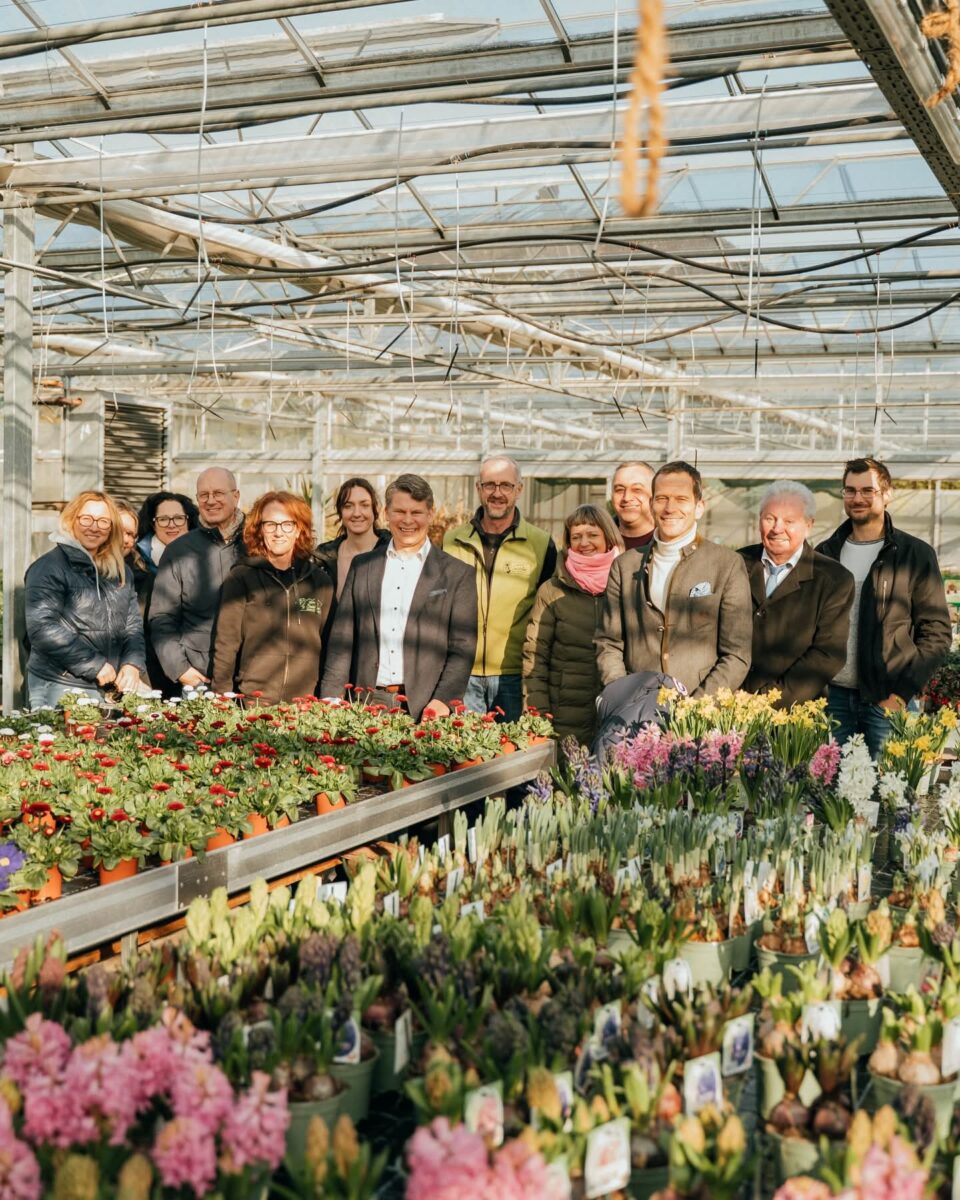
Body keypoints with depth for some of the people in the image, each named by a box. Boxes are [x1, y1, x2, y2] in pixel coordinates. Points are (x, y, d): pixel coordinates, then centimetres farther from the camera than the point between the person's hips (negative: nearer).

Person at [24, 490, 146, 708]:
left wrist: (132, 664, -7)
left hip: (109, 687, 6)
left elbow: (132, 624, 13)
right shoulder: (50, 567, -7)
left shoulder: (121, 571, 13)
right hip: (58, 687, -6)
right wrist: (94, 665, -17)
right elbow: (42, 627, -17)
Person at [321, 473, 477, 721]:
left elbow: (462, 649, 1)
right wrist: (331, 701, 1)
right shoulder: (361, 566, 13)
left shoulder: (458, 575, 5)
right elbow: (341, 638, 10)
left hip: (424, 708, -2)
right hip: (367, 703, 2)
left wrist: (443, 701, -13)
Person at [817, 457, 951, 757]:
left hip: (887, 700, -3)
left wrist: (903, 692, -10)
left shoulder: (916, 555, 1)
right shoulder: (825, 553, 10)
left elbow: (937, 633, -2)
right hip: (833, 697, 3)